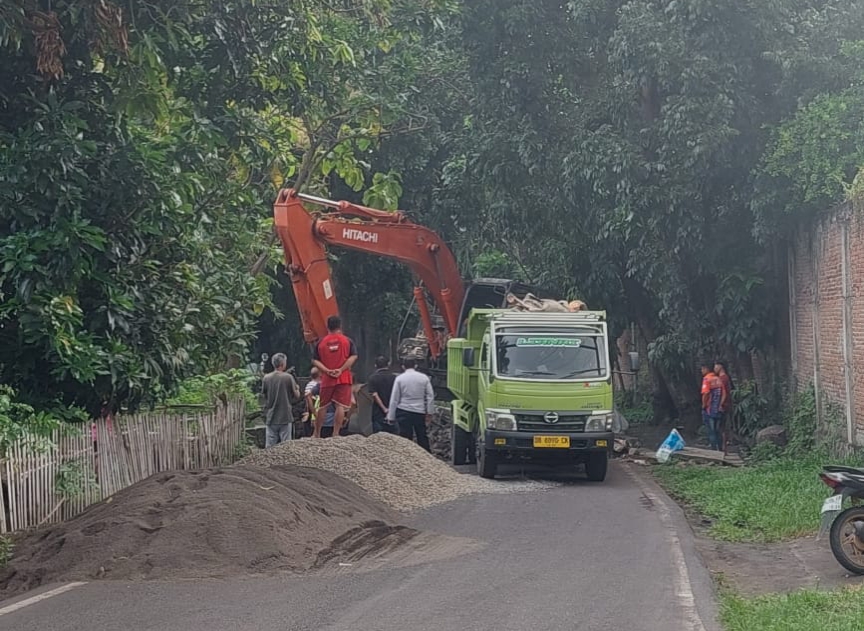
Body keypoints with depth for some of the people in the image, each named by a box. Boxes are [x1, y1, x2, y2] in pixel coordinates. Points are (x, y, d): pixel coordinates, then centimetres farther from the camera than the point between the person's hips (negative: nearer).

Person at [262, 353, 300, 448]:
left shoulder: (266, 378, 0)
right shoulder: (288, 377, -8)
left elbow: (264, 395, 8)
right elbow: (297, 395, -3)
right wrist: (297, 388, 18)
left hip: (270, 418, 3)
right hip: (285, 417, -3)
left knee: (269, 447, 5)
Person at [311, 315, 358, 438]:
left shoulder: (321, 342, 6)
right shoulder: (347, 341, 2)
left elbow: (315, 361, -1)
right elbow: (353, 357, -8)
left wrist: (327, 370, -7)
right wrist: (341, 369, -12)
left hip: (326, 379, 2)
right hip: (343, 378, -2)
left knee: (322, 407, 11)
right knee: (341, 406, -3)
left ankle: (316, 434, 18)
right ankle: (336, 434, -10)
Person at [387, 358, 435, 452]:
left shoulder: (399, 378, -3)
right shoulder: (424, 378, 2)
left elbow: (394, 399, -3)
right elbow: (430, 396, 2)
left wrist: (391, 417, 1)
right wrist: (429, 413, 8)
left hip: (403, 412, -2)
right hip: (420, 412, 2)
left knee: (405, 439, 0)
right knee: (422, 438, 13)